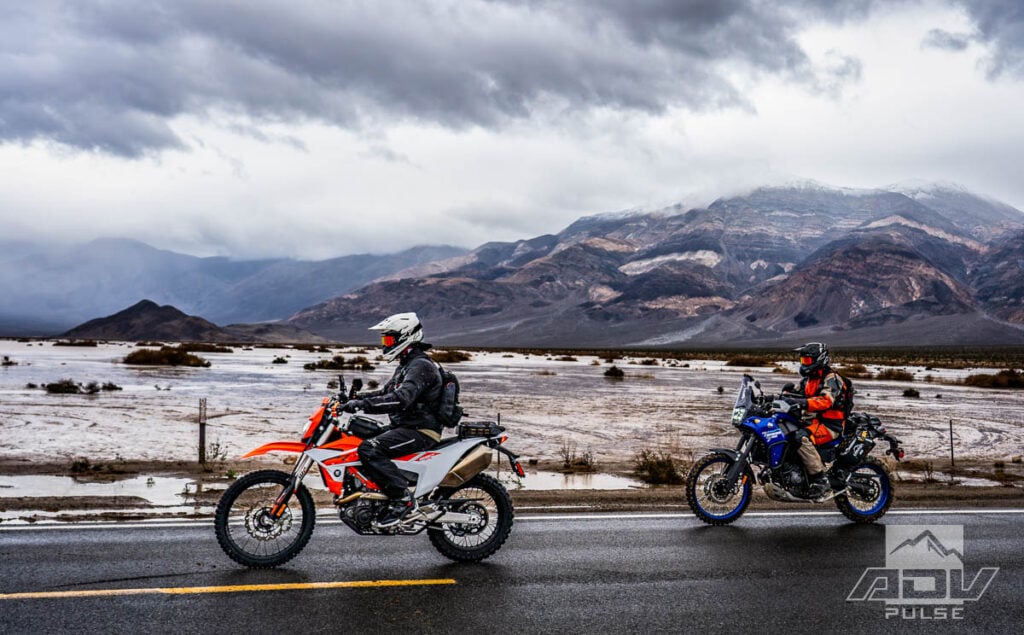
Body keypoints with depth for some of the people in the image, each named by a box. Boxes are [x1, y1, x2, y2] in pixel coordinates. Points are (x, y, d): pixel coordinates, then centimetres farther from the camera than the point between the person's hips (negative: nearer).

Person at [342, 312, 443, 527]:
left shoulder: (421, 366, -15)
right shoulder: (407, 364, 19)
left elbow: (401, 399, -30)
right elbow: (386, 393, 24)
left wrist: (362, 404, -35)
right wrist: (356, 397, 10)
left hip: (421, 431, -11)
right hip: (406, 427, 11)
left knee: (369, 449, -27)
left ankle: (403, 499, -23)